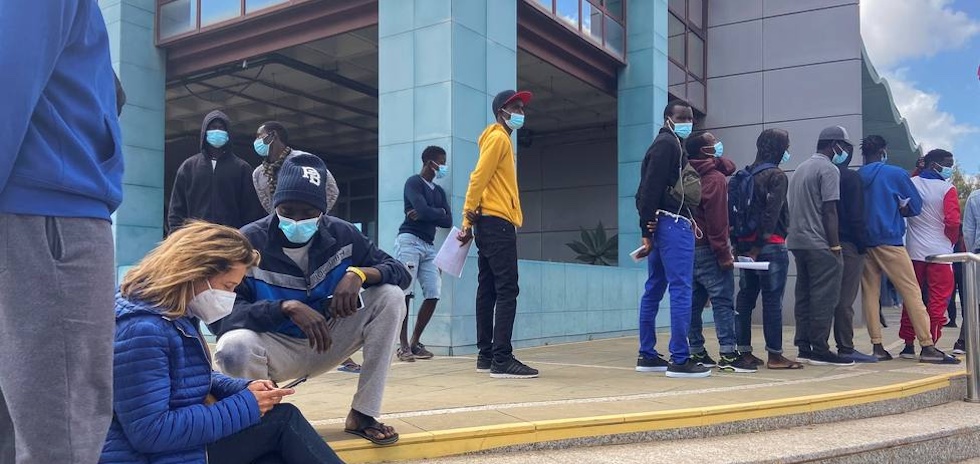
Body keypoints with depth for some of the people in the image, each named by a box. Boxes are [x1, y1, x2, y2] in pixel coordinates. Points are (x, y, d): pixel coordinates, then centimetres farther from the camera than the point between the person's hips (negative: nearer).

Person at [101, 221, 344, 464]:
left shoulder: (177, 316, 7)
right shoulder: (141, 329, -24)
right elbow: (149, 434, -27)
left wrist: (245, 389, 1)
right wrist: (243, 406, -21)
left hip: (182, 444, 10)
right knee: (282, 418, -12)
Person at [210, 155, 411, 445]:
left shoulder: (341, 234, -8)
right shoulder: (249, 242, -17)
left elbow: (401, 272, -6)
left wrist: (359, 274, -28)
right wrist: (287, 307, -38)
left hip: (327, 342, 4)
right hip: (276, 348, -3)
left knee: (390, 296, -16)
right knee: (234, 347, -37)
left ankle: (363, 414, -11)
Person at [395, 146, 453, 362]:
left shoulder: (439, 191, 22)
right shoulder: (413, 182, 0)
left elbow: (448, 221, 10)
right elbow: (424, 210, -17)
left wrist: (426, 215, -5)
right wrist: (440, 212, 2)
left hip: (429, 245, 7)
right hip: (409, 241, -7)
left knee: (433, 294, -1)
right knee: (405, 293, -10)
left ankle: (415, 342, 9)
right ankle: (403, 345, -6)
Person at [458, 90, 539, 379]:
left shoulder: (502, 139, 24)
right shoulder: (498, 138, -5)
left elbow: (487, 179, 18)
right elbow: (478, 178, -15)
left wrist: (469, 220, 11)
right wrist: (469, 218, -16)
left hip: (491, 224, 10)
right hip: (497, 222, -10)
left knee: (488, 290, 8)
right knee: (507, 290, -13)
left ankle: (486, 355, 12)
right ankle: (502, 359, -16)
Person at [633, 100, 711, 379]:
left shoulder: (668, 145, 25)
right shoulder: (668, 144, -6)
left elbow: (647, 190, 18)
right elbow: (651, 188, -16)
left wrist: (648, 230, 8)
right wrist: (648, 231, -20)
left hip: (662, 224, 10)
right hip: (673, 224, -10)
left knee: (654, 290, 10)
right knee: (681, 290, -10)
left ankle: (647, 355, 15)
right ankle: (680, 360, -9)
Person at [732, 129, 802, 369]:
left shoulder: (746, 174, 14)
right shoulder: (776, 176, -7)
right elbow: (772, 213, -16)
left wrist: (739, 243, 9)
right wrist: (759, 246, -16)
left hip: (745, 244, 7)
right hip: (771, 246, -7)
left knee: (745, 297, 9)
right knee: (772, 300, -3)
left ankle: (743, 350, 13)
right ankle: (775, 355, 0)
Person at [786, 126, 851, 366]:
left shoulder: (800, 169, 19)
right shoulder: (829, 169, -7)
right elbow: (829, 211, -13)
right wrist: (835, 246, -12)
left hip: (797, 241, 9)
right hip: (820, 244, -9)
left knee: (804, 296, 9)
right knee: (824, 297, -5)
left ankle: (804, 347, 11)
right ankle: (820, 349, -4)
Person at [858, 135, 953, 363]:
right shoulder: (896, 173, -1)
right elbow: (915, 206, 5)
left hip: (863, 241, 4)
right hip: (889, 240, -4)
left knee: (870, 293, 5)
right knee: (912, 292, -1)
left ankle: (877, 346, 3)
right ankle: (927, 346, -2)